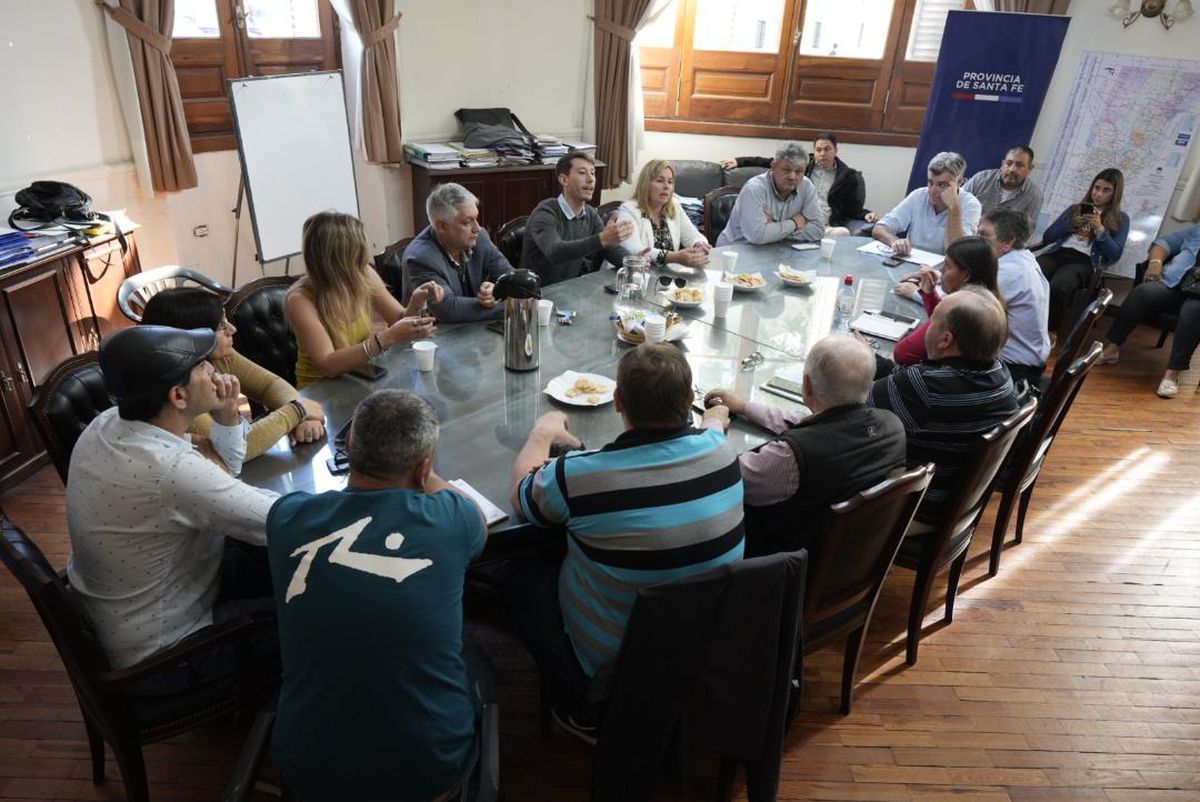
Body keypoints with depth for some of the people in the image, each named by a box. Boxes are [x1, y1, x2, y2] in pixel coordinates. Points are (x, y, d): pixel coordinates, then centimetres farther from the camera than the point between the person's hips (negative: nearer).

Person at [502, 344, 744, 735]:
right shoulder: (720, 448, -17)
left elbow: (521, 496, -4)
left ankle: (583, 709, 19)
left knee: (520, 573, 16)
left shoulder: (579, 475, -28)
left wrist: (542, 433, 12)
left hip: (611, 664, -5)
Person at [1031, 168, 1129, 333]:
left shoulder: (1120, 218, 20)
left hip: (1084, 261, -3)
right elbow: (1047, 236, 18)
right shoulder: (1075, 208, 28)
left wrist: (1100, 229, -4)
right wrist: (1072, 223, 4)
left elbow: (1115, 254, 5)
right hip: (1056, 253, 3)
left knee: (1057, 288, -41)